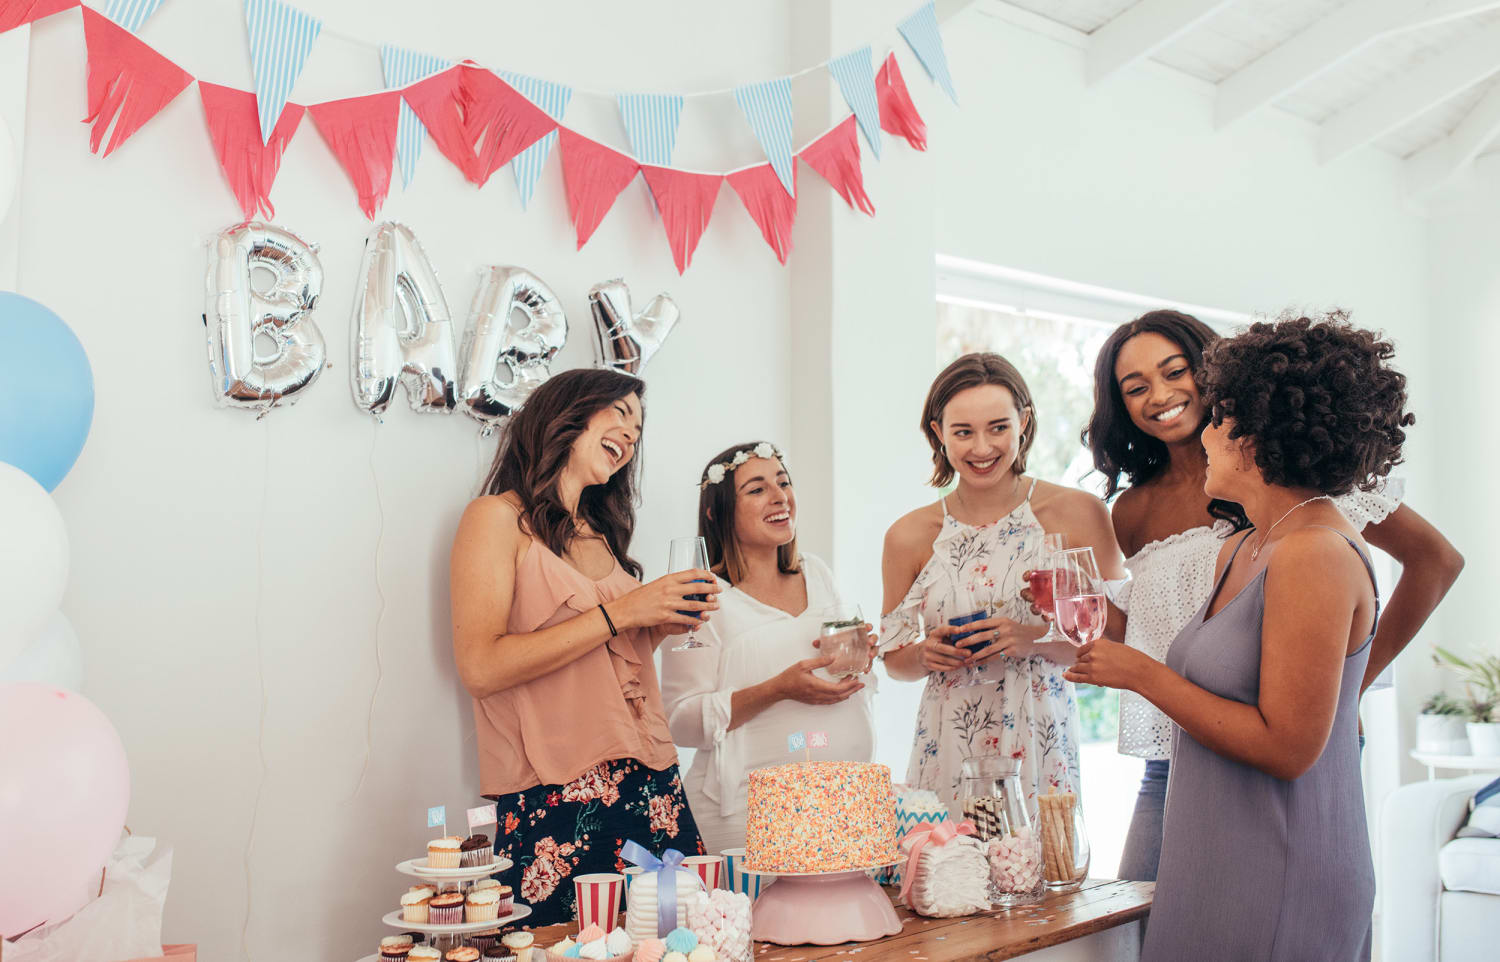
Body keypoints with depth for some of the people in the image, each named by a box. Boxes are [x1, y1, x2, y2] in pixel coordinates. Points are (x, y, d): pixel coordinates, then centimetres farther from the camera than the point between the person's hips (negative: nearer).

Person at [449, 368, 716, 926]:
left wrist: (661, 625, 4)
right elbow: (480, 668, -14)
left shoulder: (601, 534, 17)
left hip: (652, 789, 6)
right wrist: (618, 614, -15)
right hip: (554, 800, -6)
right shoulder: (498, 518, -2)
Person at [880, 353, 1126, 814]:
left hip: (1041, 746, -1)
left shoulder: (1078, 514, -1)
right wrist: (926, 654, -7)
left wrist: (1035, 640, -15)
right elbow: (895, 659, 13)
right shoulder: (910, 536, 5)